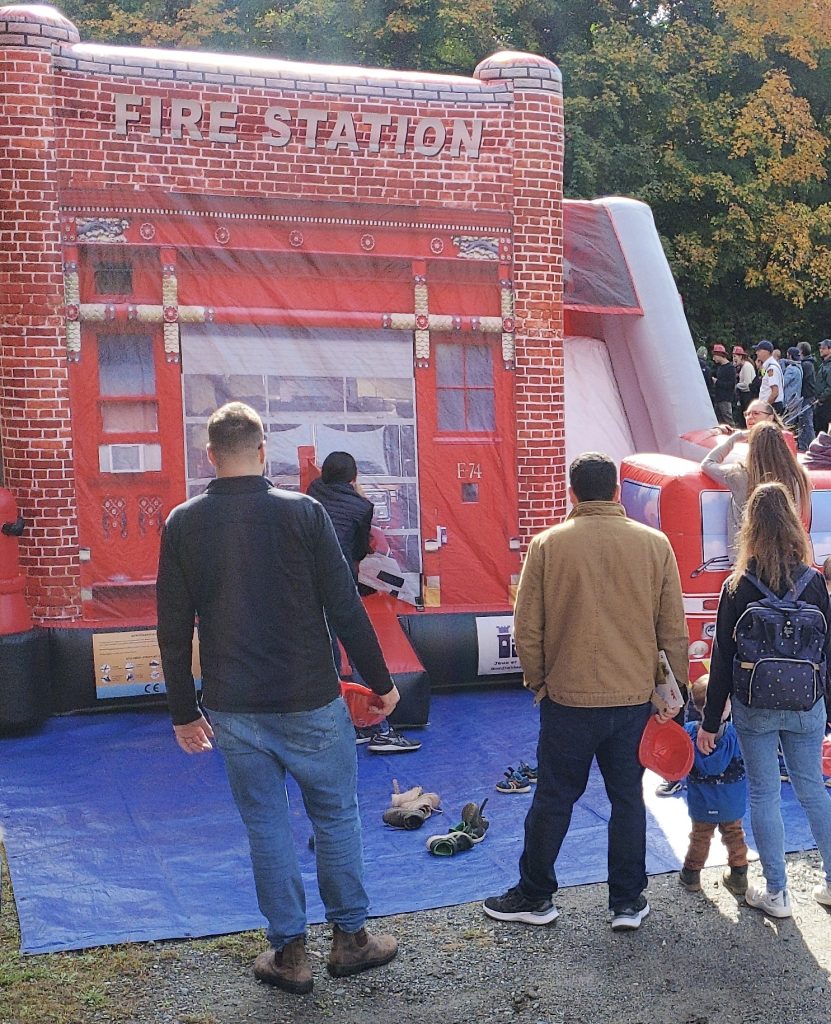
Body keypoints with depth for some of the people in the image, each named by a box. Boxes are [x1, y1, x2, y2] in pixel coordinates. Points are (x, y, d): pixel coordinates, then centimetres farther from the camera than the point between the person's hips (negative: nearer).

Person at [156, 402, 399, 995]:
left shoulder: (183, 524, -1)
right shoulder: (303, 512, -9)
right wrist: (381, 682, 3)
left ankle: (290, 953, 20)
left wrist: (183, 712, 12)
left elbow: (173, 629, 2)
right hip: (309, 702, -2)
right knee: (336, 815, 14)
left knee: (265, 825, 12)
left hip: (231, 708, 2)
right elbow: (345, 608, -8)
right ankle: (351, 939, 25)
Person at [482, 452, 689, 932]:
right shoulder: (655, 544, -3)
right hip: (634, 697, 2)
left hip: (568, 699, -1)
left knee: (553, 800, 11)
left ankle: (535, 896, 25)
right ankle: (628, 902, 23)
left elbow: (527, 628, -5)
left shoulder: (548, 545, -8)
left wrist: (538, 680, 10)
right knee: (628, 799, 14)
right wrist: (674, 690, 11)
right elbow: (675, 630, 1)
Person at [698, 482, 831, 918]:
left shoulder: (736, 589, -9)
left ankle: (776, 894, 16)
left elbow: (723, 660, -7)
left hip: (755, 709, -2)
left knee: (763, 794, 8)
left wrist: (710, 722, 1)